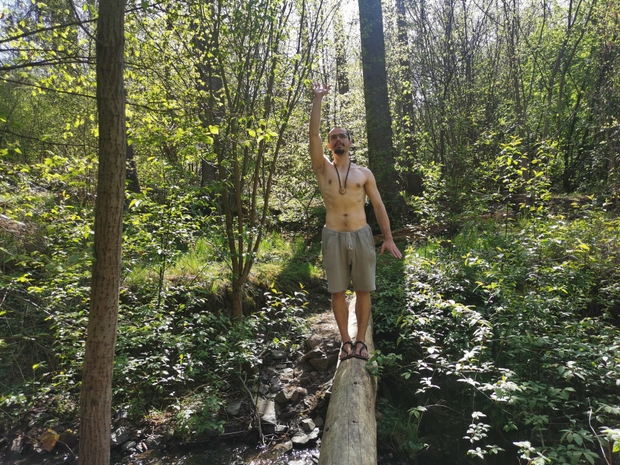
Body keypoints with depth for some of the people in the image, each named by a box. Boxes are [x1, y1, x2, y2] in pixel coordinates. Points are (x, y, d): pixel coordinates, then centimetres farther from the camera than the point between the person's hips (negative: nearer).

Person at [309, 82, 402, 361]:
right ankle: (346, 341, 15)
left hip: (361, 235, 1)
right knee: (338, 292, 3)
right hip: (334, 237, 0)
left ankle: (361, 341, 17)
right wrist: (318, 99, -8)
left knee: (363, 291, 4)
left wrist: (388, 238, 0)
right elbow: (313, 134, -4)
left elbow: (378, 205, 7)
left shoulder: (364, 173, 9)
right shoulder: (323, 169, 6)